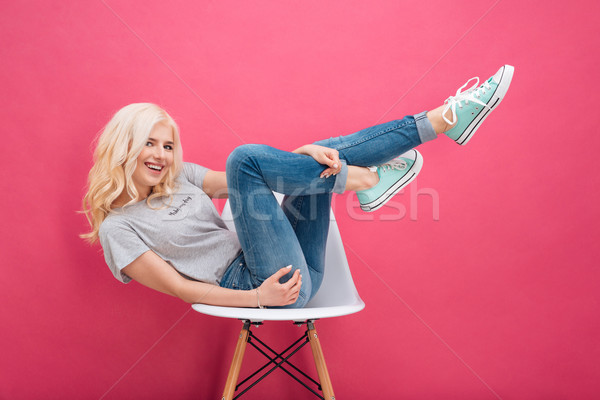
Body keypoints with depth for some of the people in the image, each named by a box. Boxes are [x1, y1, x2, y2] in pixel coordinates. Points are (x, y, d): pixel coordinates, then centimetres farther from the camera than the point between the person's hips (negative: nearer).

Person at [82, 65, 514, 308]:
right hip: (270, 286, -7)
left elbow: (235, 184, 5)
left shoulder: (179, 177, 16)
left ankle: (445, 118, -3)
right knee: (246, 156, -22)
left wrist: (300, 155, -14)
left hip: (297, 270, 8)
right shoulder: (117, 227, -2)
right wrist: (257, 298, -19)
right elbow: (178, 287, -8)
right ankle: (367, 179, -12)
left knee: (322, 156, 1)